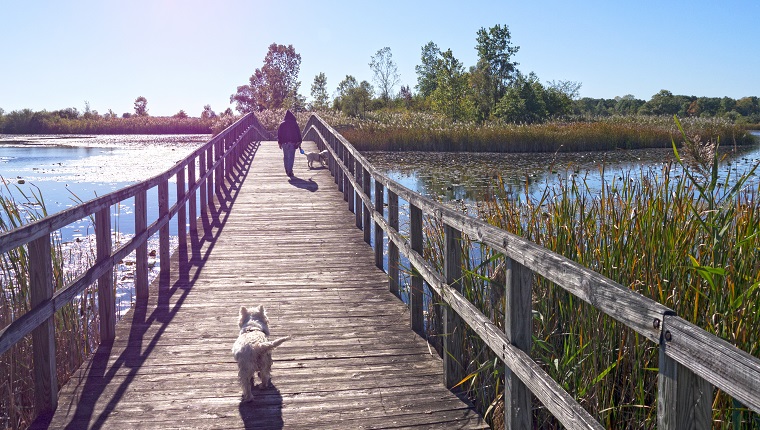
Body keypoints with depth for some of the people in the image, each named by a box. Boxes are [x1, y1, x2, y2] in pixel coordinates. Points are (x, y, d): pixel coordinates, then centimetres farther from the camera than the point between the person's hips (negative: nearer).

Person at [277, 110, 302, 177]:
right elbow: (298, 133, 1)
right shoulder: (295, 124, -1)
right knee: (291, 157, -1)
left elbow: (279, 134, 3)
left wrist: (279, 143, 9)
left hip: (284, 143, 1)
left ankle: (287, 170, 18)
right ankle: (290, 171, -10)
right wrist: (299, 142, 7)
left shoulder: (282, 124, 1)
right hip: (293, 142, -1)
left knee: (285, 157, 14)